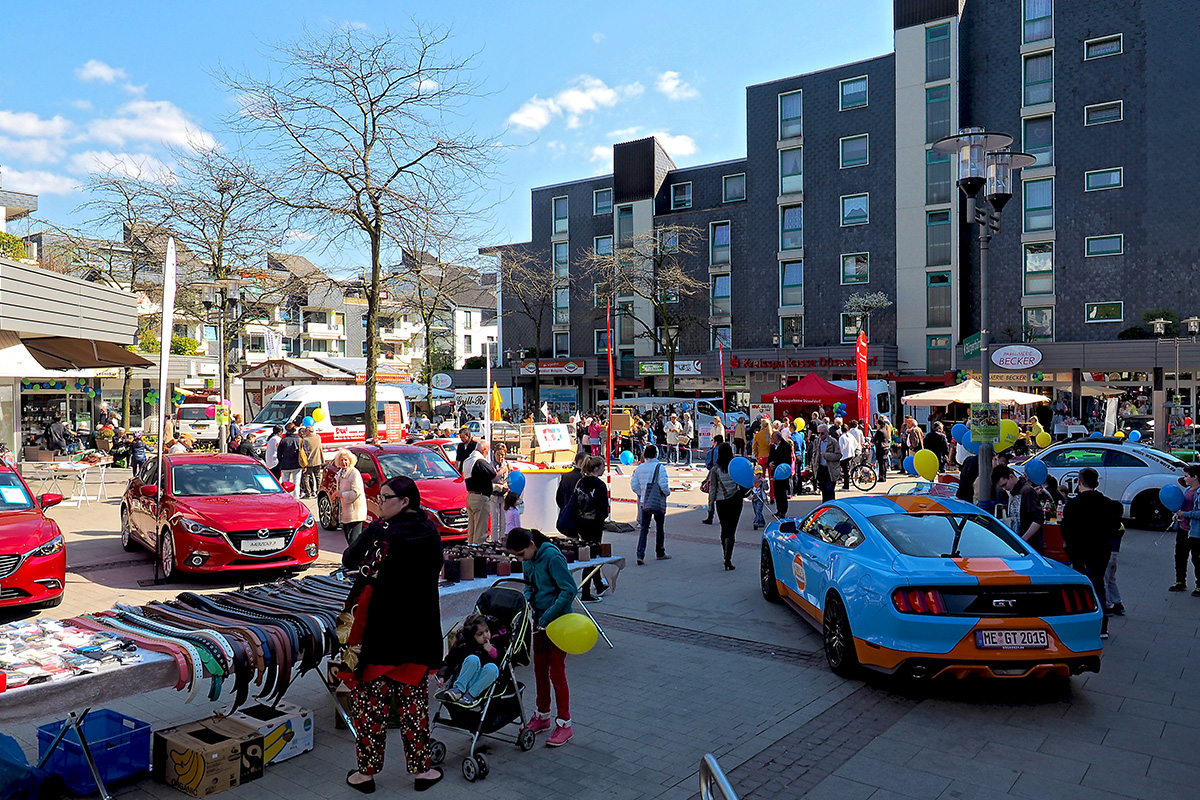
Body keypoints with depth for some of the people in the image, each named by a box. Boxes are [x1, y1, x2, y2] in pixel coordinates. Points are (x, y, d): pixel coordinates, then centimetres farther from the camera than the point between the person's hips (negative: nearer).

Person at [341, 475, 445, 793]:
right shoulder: (431, 533, -1)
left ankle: (367, 771, 20)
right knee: (414, 699, 14)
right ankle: (422, 769, 21)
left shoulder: (380, 531, -15)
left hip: (377, 631, -4)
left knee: (370, 700, 10)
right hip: (418, 632, 4)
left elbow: (349, 561, -3)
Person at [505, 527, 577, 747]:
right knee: (540, 668, 16)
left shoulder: (553, 557, -23)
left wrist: (547, 617, -23)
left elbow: (569, 590, -23)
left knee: (556, 671, -1)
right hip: (540, 619, 8)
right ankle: (542, 716, 32)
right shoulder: (528, 560, 1)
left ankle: (564, 724, 12)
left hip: (558, 620, -8)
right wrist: (526, 601, -4)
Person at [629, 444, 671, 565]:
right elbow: (663, 486, -18)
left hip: (644, 503, 4)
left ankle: (640, 554, -9)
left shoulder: (639, 468, 3)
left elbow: (634, 484, 1)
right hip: (658, 502, -4)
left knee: (644, 529, 5)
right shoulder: (660, 468, -12)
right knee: (659, 528, 13)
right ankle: (660, 553, 25)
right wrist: (667, 492, 2)